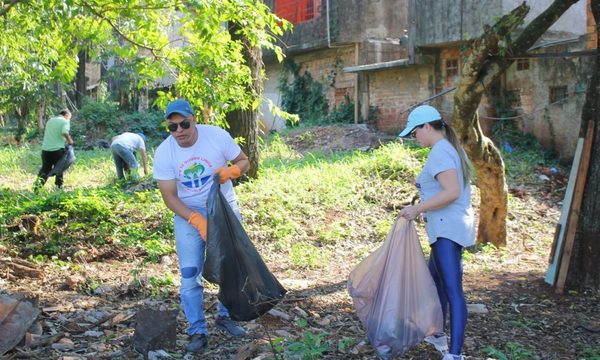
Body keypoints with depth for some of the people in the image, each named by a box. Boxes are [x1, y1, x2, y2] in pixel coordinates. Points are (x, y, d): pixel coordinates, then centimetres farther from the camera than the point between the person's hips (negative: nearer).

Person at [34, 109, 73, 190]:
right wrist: (69, 141, -5)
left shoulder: (50, 120, 19)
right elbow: (65, 132, -21)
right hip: (58, 149, -5)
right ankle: (58, 186, 15)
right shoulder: (65, 121, -2)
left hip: (45, 149, 5)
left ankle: (37, 187, 2)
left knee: (45, 169, 11)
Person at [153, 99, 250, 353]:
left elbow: (244, 162, -5)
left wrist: (231, 171, -29)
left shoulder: (217, 136, -18)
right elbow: (169, 196, -15)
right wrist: (198, 220, -28)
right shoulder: (163, 153, -17)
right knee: (190, 273, -4)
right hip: (188, 213, -1)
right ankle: (197, 332, 8)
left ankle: (225, 315, 31)